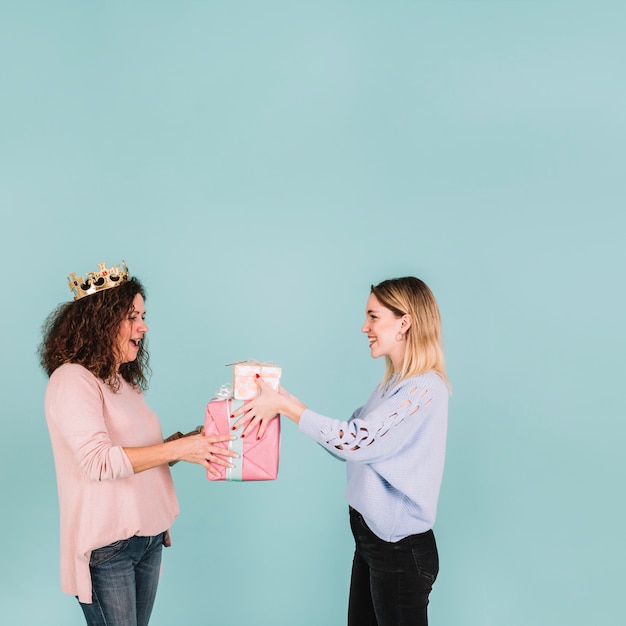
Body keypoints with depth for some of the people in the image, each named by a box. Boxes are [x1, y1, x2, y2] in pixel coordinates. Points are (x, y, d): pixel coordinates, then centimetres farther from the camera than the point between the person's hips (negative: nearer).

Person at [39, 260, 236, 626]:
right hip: (107, 545, -8)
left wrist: (193, 441, 0)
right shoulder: (72, 380, -13)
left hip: (148, 537, 8)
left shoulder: (126, 383, 14)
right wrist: (178, 449, -22)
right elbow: (98, 461, -23)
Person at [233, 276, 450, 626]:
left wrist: (284, 405, -19)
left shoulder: (425, 389, -19)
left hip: (401, 549, -9)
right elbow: (351, 442, 9)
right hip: (370, 535, 9)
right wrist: (286, 404, 0)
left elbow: (356, 440, -25)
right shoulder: (394, 384, 10)